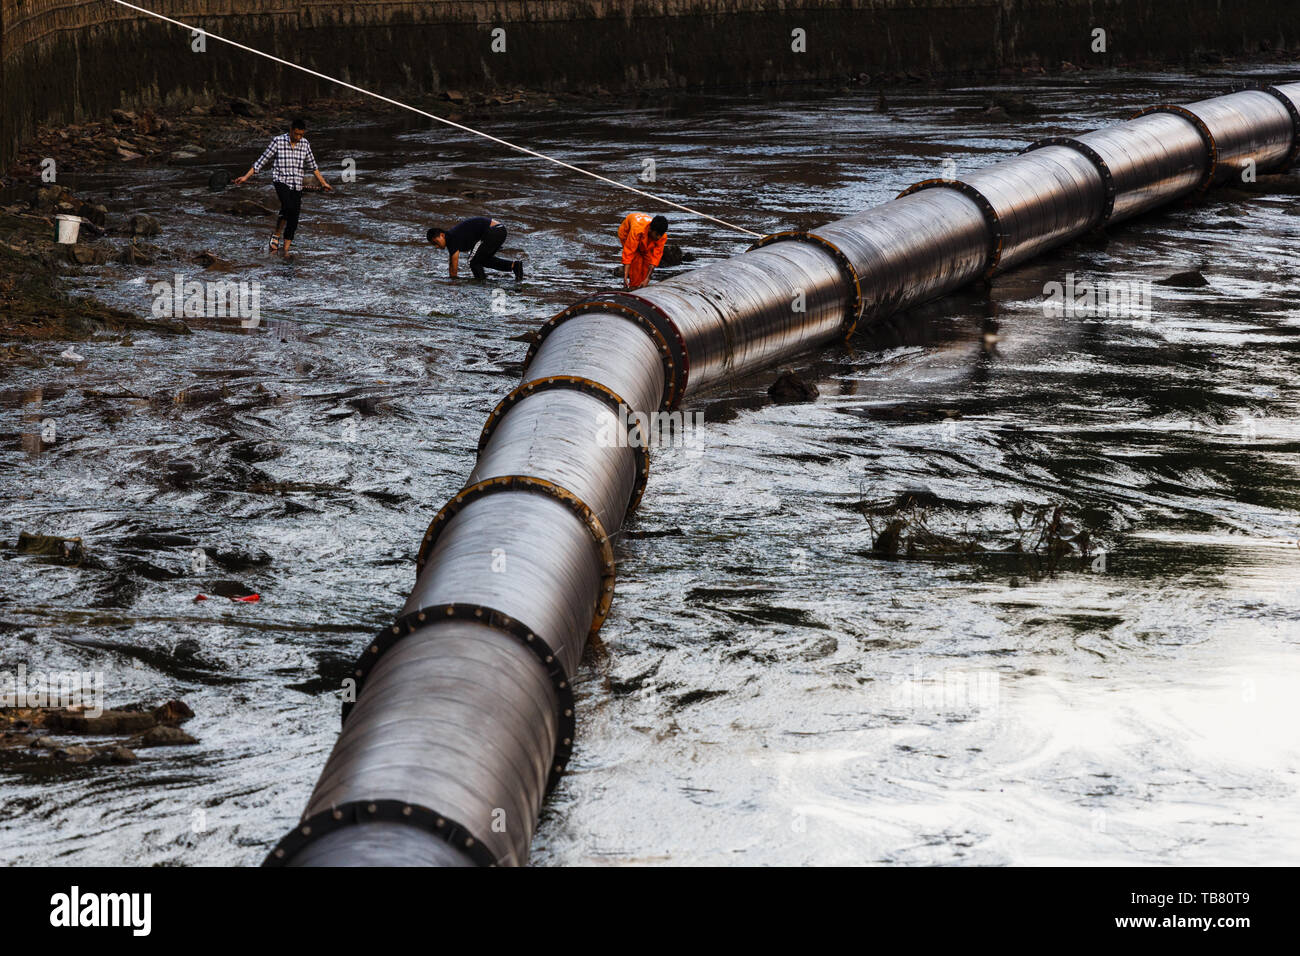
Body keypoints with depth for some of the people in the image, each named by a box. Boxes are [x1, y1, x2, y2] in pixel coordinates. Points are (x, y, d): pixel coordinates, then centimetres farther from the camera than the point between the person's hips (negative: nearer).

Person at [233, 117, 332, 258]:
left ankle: (286, 250, 8)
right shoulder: (278, 141, -5)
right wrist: (246, 177, -2)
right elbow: (262, 160, 0)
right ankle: (276, 235, -9)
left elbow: (312, 166, 20)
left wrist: (323, 183, 25)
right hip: (281, 181, -4)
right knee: (288, 206, -29)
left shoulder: (305, 144, 6)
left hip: (296, 184, 4)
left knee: (293, 218, 0)